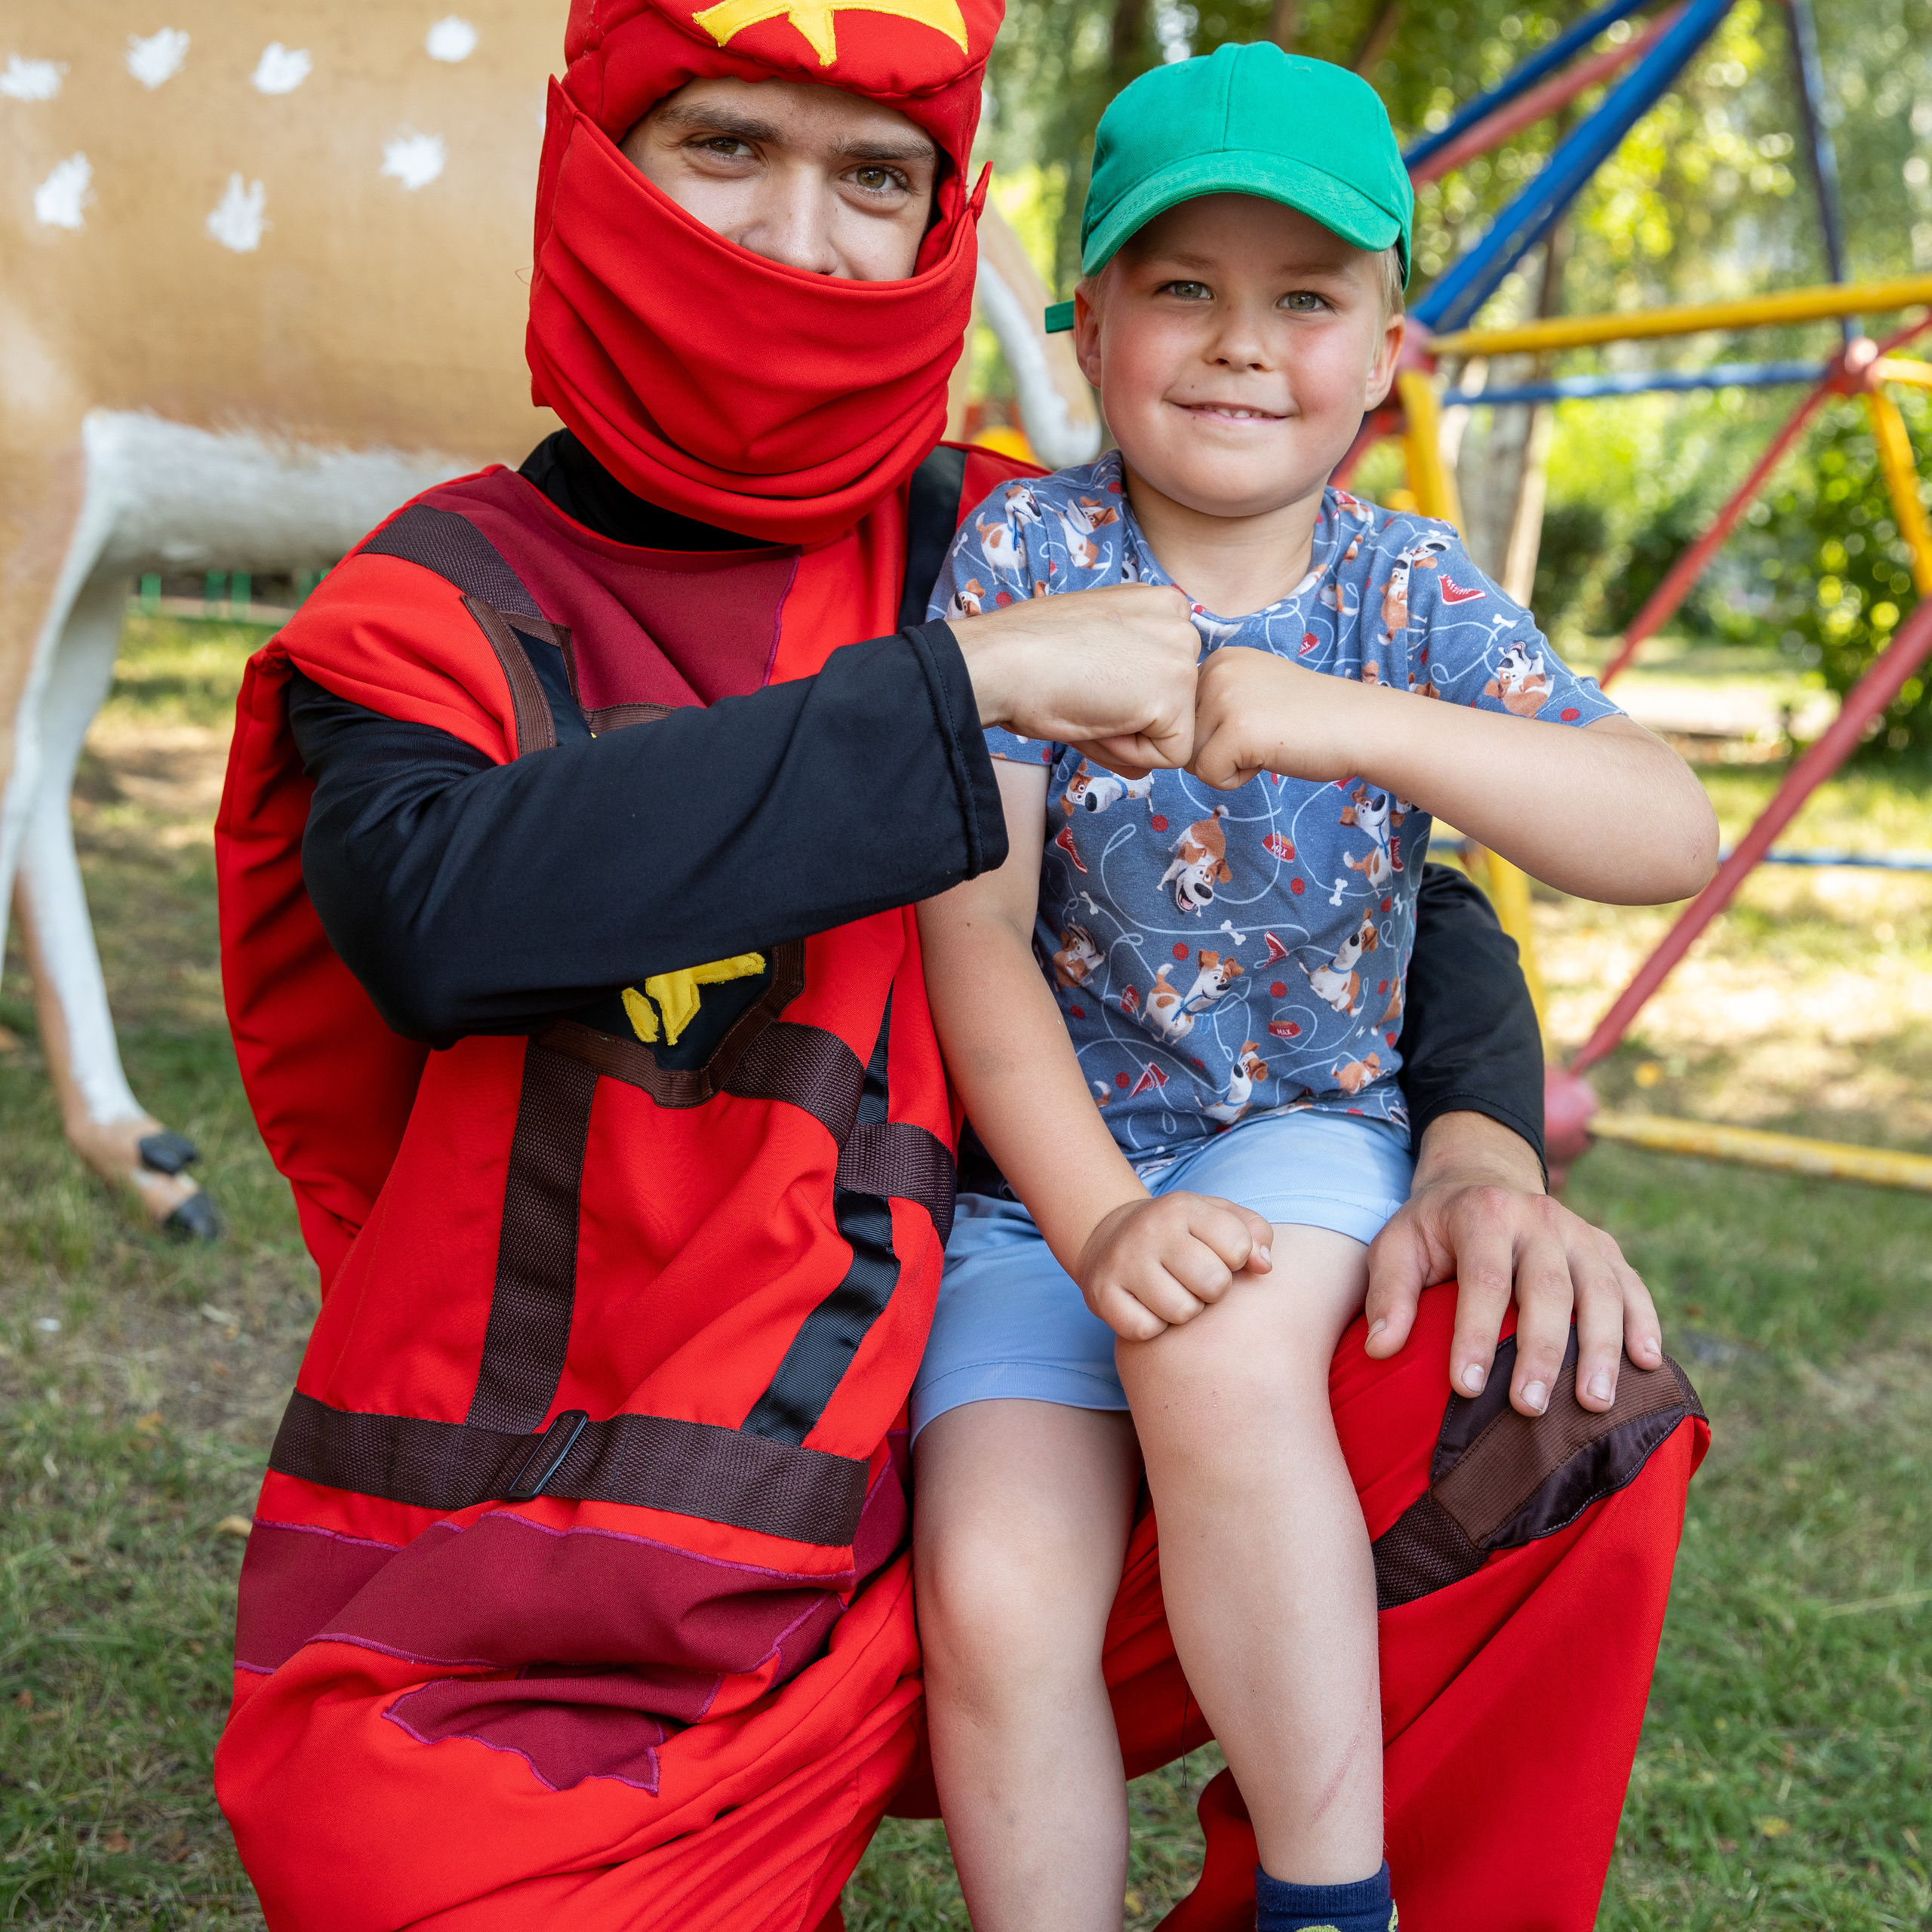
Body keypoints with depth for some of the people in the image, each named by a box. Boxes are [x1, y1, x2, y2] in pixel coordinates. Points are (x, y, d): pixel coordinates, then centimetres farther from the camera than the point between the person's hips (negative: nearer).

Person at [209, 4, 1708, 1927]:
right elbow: (440, 909, -26)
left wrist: (1479, 1141, -8)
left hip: (936, 1519, 3)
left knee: (1564, 1421, -11)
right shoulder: (446, 601, -3)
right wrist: (959, 685, -25)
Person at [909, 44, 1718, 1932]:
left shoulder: (1407, 588, -2)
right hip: (1048, 1158, 0)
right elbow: (975, 929, -10)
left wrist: (1356, 724, -33)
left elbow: (1673, 836, -18)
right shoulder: (1025, 552, -5)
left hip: (1307, 1130, 0)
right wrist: (1097, 1220, -22)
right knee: (992, 1596, -22)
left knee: (1220, 1349, -33)